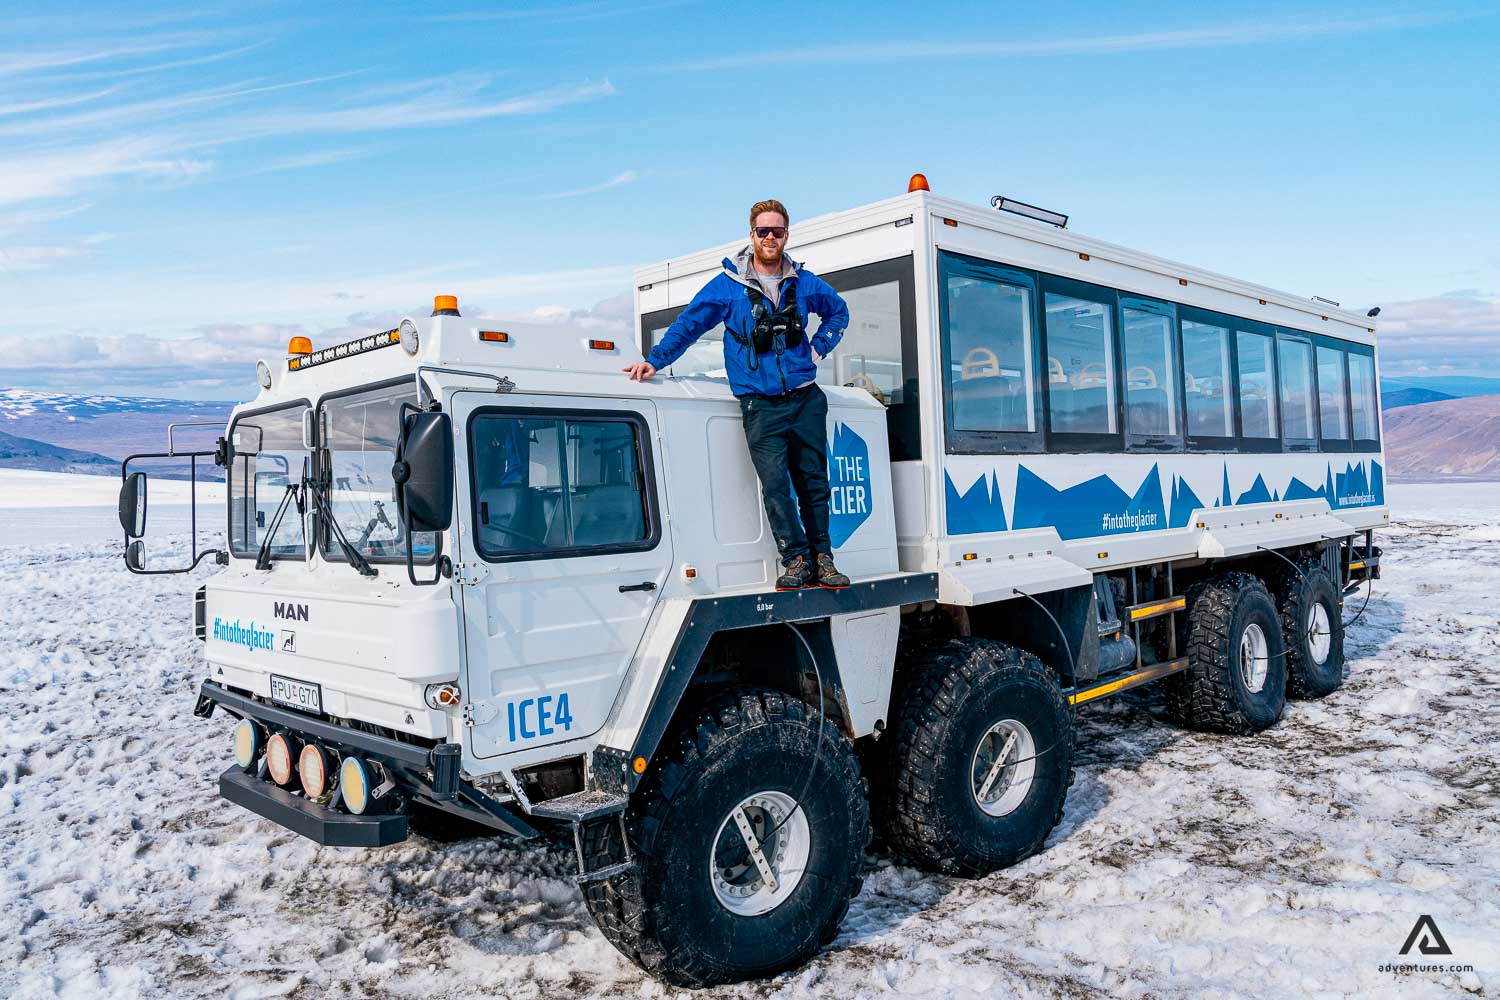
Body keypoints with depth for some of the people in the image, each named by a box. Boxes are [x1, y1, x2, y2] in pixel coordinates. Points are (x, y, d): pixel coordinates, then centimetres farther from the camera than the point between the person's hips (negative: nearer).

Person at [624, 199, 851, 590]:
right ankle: (796, 559, -4)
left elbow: (838, 311, 28)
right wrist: (655, 359, -5)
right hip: (760, 404, -3)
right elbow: (688, 323, 4)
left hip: (806, 399, 3)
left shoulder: (804, 282, 9)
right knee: (775, 484, -13)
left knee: (813, 482, 5)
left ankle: (821, 559, 14)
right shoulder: (728, 285, 1)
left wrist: (819, 348, 15)